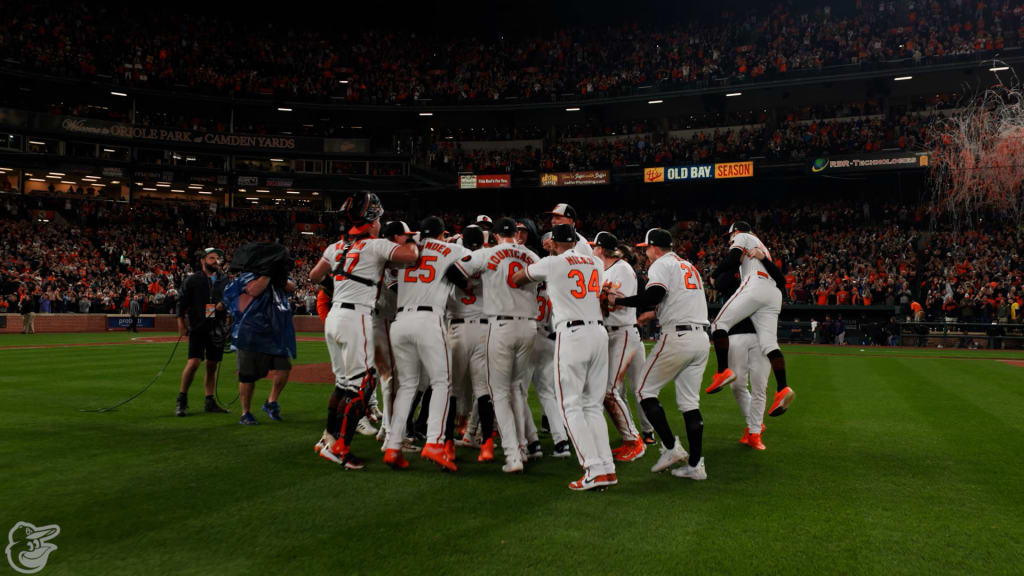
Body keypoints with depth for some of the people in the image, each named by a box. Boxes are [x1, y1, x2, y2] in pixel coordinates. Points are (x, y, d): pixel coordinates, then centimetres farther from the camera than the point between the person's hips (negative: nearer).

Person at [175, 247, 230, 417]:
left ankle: (210, 402, 16)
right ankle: (182, 400, 2)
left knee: (212, 365, 8)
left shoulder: (225, 281, 12)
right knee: (193, 362, -14)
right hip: (198, 327, -4)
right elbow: (182, 304, 2)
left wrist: (225, 304, -5)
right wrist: (181, 325, -6)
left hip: (217, 329, 4)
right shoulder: (192, 280, 1)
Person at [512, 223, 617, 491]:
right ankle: (607, 468, 6)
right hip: (599, 332, 6)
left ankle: (594, 469, -9)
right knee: (593, 405, 12)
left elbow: (516, 279, 14)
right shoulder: (596, 263, 15)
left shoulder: (551, 263, 0)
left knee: (572, 405, 0)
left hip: (571, 334, -5)